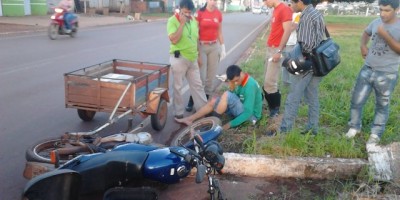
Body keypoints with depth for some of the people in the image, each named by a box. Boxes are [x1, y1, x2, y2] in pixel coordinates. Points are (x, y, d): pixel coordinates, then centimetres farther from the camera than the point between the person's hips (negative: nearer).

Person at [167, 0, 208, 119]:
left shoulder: (193, 21, 8)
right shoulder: (173, 21, -11)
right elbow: (174, 40, -23)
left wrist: (199, 55, 17)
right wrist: (182, 23, -21)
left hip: (192, 58, 6)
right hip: (179, 59, -6)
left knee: (197, 85, 13)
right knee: (178, 87, 4)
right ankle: (179, 113, 15)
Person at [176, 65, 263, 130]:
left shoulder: (250, 86, -28)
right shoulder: (242, 80, 0)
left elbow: (248, 112, -29)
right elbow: (235, 99, 5)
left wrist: (230, 124, -28)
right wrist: (232, 87, -15)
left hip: (251, 115, -9)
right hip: (244, 108, 9)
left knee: (227, 95, -28)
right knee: (213, 101, 0)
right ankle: (189, 119, -1)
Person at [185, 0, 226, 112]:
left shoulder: (218, 14, 6)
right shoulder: (200, 13, -7)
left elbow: (220, 32, 12)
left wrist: (223, 47, 8)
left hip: (214, 47, 4)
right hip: (201, 46, -4)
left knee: (211, 75, 6)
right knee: (200, 76, -5)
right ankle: (191, 101, 8)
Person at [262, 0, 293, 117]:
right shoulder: (275, 10, 15)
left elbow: (287, 31, -19)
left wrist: (279, 51, -21)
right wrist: (269, 46, 14)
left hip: (276, 49, -9)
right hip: (270, 48, 9)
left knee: (270, 81, -6)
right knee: (267, 80, 12)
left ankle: (275, 108, 8)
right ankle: (271, 104, 23)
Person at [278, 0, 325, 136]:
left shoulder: (306, 17, -17)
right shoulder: (317, 14, 14)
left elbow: (306, 45, -22)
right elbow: (321, 38, 16)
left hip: (307, 62, -9)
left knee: (293, 97, -3)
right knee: (312, 97, 14)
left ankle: (284, 130, 2)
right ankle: (312, 128, 21)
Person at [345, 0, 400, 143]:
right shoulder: (376, 22, 3)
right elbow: (366, 33, 25)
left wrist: (385, 35, -25)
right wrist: (363, 46, 6)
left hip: (387, 75, -4)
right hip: (367, 70, 4)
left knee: (382, 106, 12)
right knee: (356, 101, 8)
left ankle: (375, 134, 26)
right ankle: (354, 127, 29)